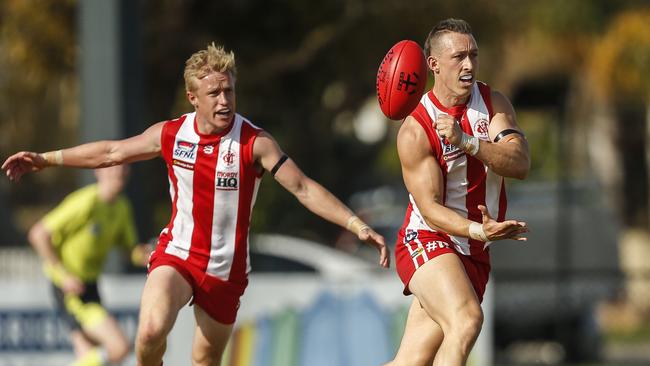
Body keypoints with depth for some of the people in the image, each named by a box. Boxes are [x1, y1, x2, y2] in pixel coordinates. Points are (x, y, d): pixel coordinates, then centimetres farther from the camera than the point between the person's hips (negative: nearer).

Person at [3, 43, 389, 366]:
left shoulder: (256, 143, -13)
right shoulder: (171, 134, -3)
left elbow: (304, 188, -17)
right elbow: (112, 152, 11)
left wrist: (357, 224, -28)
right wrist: (45, 159, 18)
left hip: (225, 268, -1)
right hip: (176, 254, 1)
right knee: (152, 329, -24)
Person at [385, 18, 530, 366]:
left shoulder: (493, 103, 2)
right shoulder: (416, 129, -14)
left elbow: (520, 164, -13)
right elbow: (430, 207, -17)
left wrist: (466, 141, -29)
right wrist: (478, 230, -34)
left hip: (474, 253, 5)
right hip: (426, 242, -5)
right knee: (466, 320, -32)